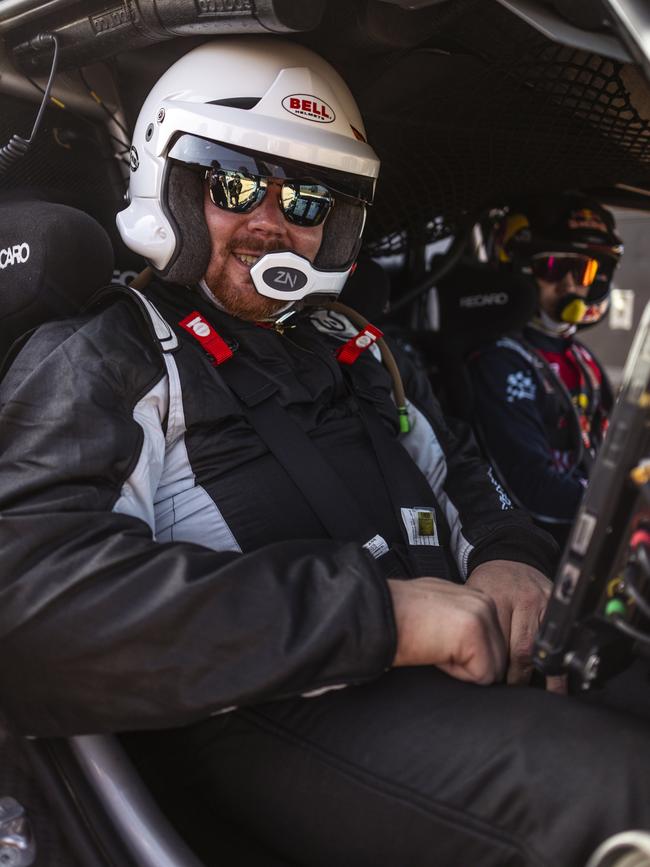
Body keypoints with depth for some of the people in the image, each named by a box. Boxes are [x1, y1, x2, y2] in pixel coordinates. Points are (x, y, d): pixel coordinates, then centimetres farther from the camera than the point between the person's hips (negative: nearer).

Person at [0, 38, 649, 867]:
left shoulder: (356, 351, 21)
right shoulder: (101, 361, -3)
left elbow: (461, 478, 26)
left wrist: (509, 557, -1)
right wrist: (376, 612, -22)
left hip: (474, 669, 8)